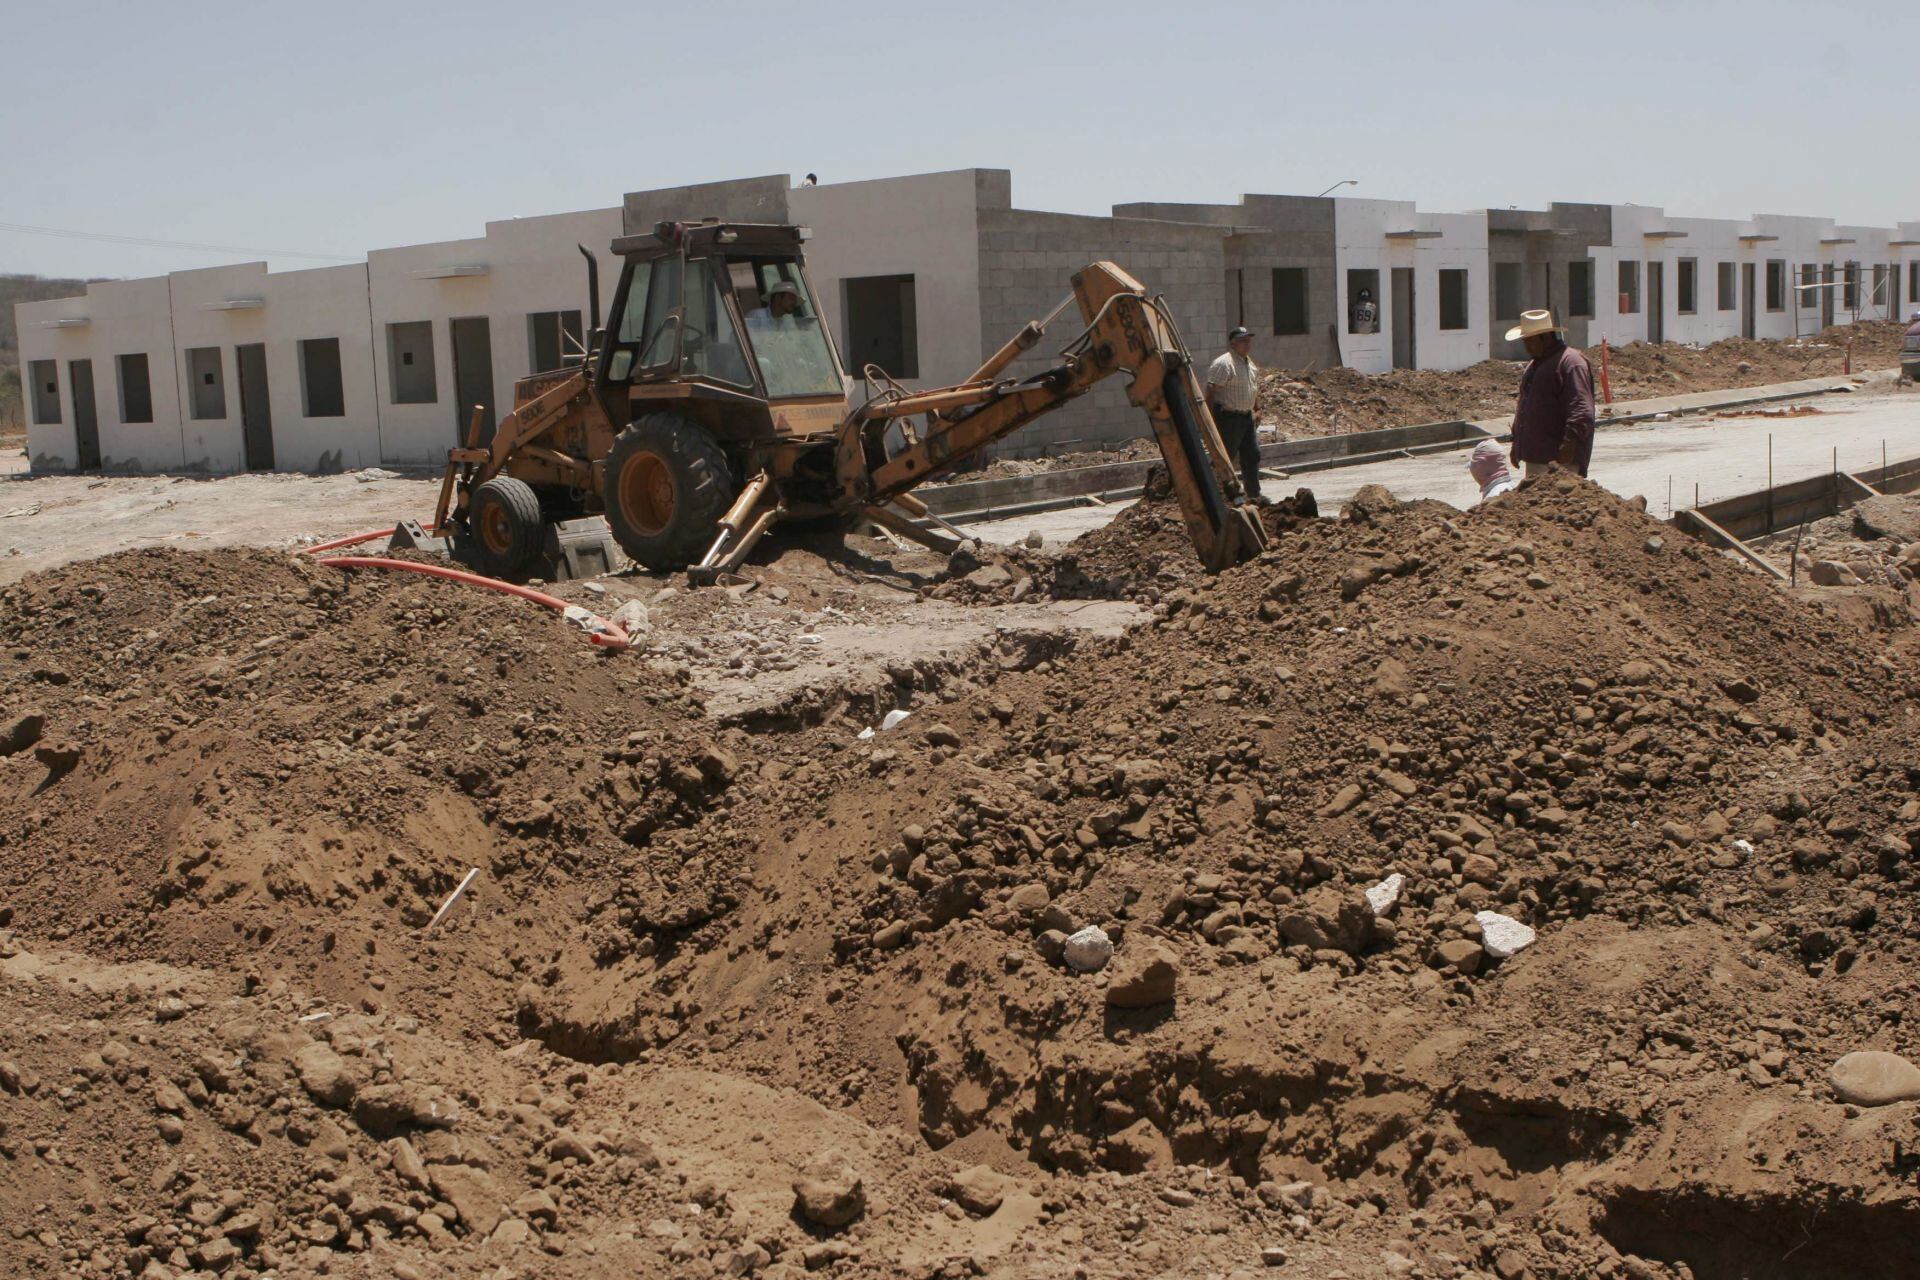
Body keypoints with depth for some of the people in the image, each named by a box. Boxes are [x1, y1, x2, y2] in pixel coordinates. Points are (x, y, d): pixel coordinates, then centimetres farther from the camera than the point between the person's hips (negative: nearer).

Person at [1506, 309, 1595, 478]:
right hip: (1535, 458, 10)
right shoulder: (1534, 365, 21)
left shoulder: (1570, 363, -11)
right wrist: (1517, 445, 25)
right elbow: (1523, 406, 29)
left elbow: (1582, 410, -20)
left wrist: (1569, 443, -25)